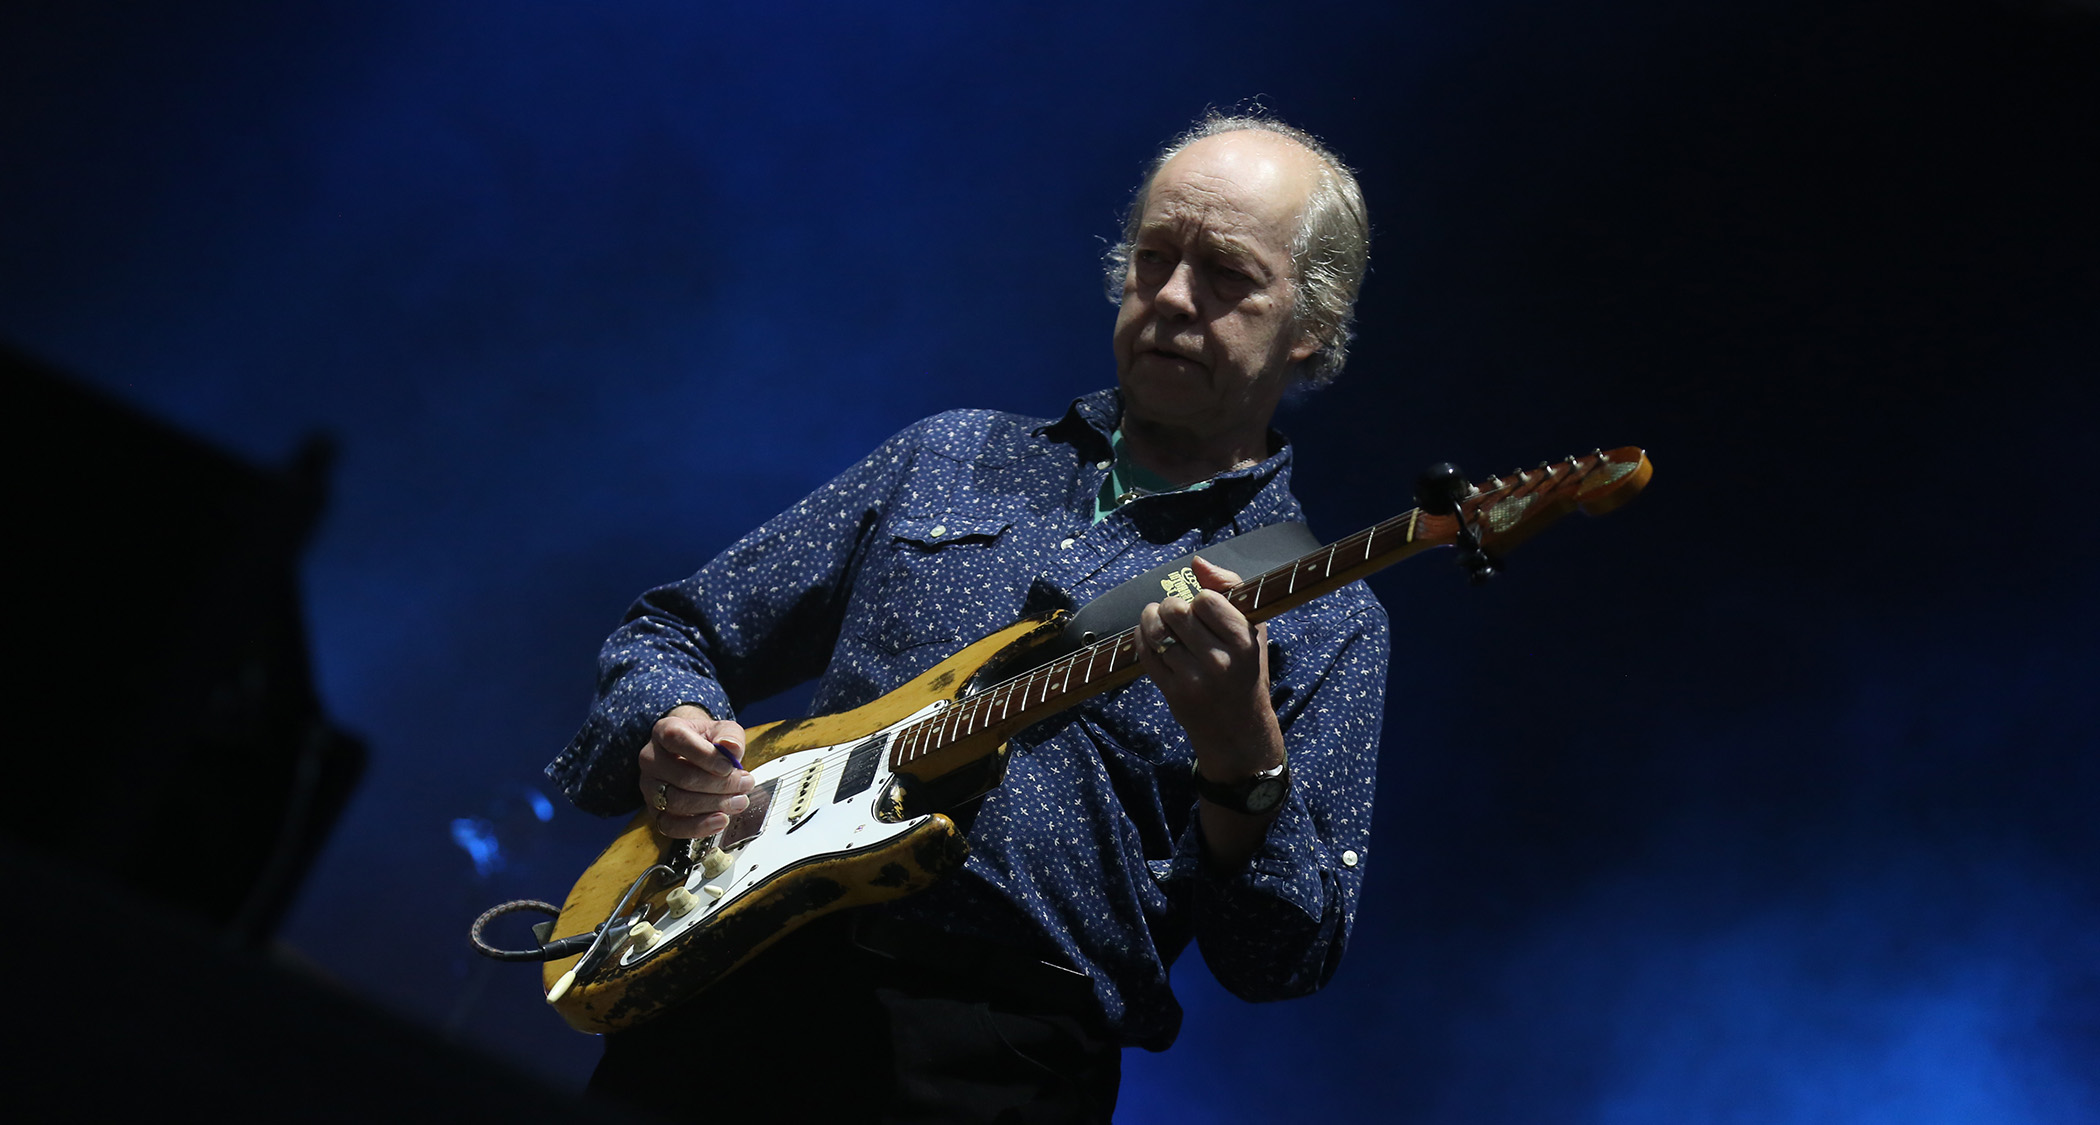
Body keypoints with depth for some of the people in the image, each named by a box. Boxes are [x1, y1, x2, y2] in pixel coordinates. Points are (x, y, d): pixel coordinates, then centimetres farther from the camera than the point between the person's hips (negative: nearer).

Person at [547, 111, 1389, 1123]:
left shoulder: (1327, 622, 8)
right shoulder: (947, 458, 19)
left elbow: (1284, 960, -1)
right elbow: (676, 632, 22)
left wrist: (1240, 758, -18)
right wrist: (668, 730, 1)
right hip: (740, 978, 3)